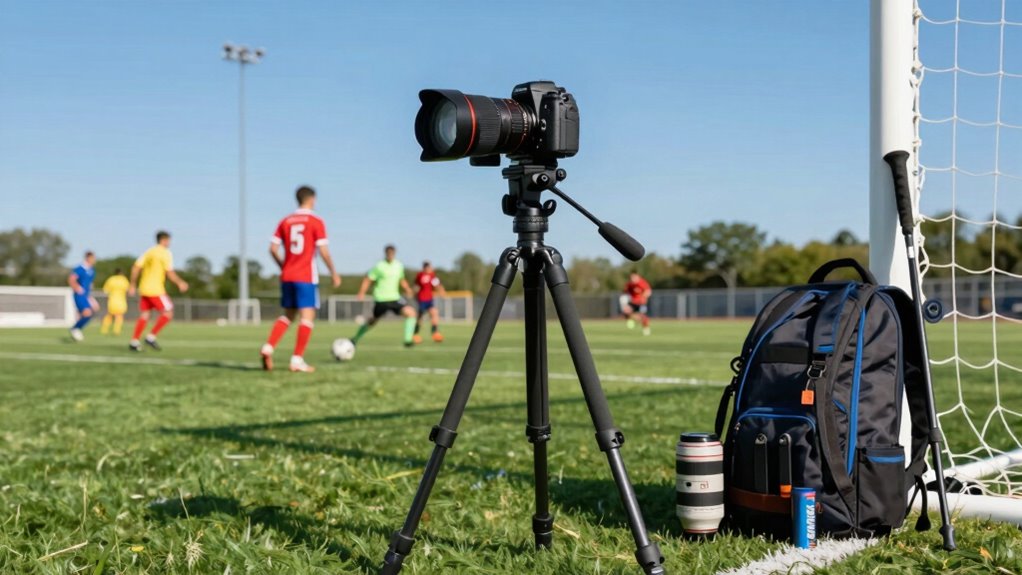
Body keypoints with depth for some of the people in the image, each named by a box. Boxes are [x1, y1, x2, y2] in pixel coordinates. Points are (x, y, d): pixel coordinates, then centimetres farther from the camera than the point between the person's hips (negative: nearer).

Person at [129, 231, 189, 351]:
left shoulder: (148, 252, 14)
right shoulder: (165, 253, -8)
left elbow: (136, 268, 9)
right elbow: (170, 273, -15)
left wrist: (132, 284, 14)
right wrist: (180, 283, -3)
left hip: (144, 289, 8)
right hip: (156, 290, -8)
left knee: (144, 315, 12)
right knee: (168, 313, -1)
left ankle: (134, 341, 7)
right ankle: (151, 337, -6)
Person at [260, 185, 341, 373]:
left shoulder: (285, 221, 9)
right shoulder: (316, 222, -6)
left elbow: (273, 249, 4)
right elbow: (323, 251, -10)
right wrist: (333, 273, 0)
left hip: (287, 276, 6)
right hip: (306, 277, -6)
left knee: (288, 315, 17)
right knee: (307, 316, -1)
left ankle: (268, 347, -1)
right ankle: (297, 360, -7)